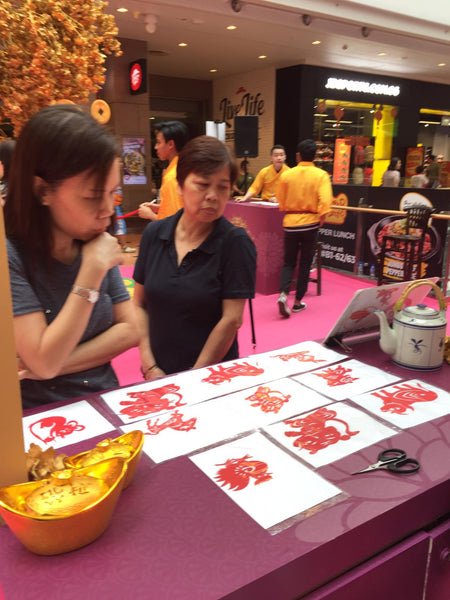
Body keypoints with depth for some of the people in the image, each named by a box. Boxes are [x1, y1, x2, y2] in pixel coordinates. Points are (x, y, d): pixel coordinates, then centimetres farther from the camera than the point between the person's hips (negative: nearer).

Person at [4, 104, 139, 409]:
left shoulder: (94, 244, 0)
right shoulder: (10, 254, -16)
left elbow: (130, 330, 0)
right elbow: (44, 362, -18)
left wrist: (60, 364, -13)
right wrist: (93, 271, -20)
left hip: (105, 403, 3)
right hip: (43, 416, -3)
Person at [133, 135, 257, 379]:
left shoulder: (236, 242, -13)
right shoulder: (154, 233, -2)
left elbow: (232, 319, -15)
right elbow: (139, 305, 2)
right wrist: (150, 368, -5)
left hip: (213, 378, -3)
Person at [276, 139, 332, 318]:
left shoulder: (287, 174, -1)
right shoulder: (321, 175, -6)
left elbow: (281, 200, 8)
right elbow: (325, 199, -19)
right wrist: (322, 217, -10)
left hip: (290, 222, 1)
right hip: (310, 223, -1)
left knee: (289, 262, 12)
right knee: (305, 264, 11)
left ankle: (283, 293, -11)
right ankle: (298, 302, 16)